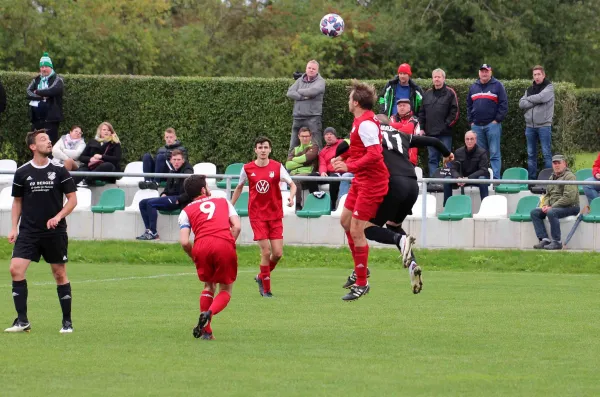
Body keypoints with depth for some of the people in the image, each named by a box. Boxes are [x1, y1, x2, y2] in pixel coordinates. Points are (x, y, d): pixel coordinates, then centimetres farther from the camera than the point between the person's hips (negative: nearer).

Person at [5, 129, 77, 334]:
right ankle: (22, 321, -6)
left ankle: (67, 322, 15)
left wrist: (58, 217, -13)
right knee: (16, 269, -13)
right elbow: (17, 201, 13)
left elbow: (72, 199, 1)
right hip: (28, 231, 1)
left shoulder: (59, 170, -1)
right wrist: (14, 228, 5)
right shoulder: (22, 172, 2)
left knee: (60, 274, 4)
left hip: (55, 231, -1)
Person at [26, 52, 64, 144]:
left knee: (50, 142, -9)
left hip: (51, 118, -5)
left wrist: (37, 92, -4)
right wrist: (42, 96, -14)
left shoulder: (57, 79, 0)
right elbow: (28, 92, 1)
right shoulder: (36, 80, 16)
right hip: (36, 118, 5)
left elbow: (52, 91, -19)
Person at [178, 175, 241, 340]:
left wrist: (193, 257, 24)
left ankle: (206, 331, 15)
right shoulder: (223, 202, 25)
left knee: (209, 286, 24)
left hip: (201, 246, 1)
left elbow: (184, 242, 8)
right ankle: (209, 313, -17)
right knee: (226, 289, 13)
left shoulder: (186, 211, 22)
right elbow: (237, 226, 10)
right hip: (225, 244, -1)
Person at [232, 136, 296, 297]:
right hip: (257, 215, -1)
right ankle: (266, 289, 3)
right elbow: (239, 187, 14)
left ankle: (261, 277, 25)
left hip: (275, 215, 1)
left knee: (277, 253, -4)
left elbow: (292, 184, -2)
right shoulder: (247, 168, -1)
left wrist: (291, 197, -23)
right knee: (266, 252, -11)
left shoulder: (277, 167, -3)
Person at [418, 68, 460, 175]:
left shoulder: (450, 93, 1)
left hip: (445, 133, -5)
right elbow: (421, 113, 18)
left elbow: (455, 112, -4)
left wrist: (447, 124, -11)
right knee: (432, 159, 6)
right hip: (430, 133, 5)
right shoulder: (427, 94, 16)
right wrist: (422, 128, 9)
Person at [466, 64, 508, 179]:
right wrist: (471, 121, 9)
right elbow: (469, 105, 19)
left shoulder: (497, 86, 2)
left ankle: (496, 178, -9)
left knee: (494, 153, -7)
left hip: (492, 125, -5)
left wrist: (497, 120, -9)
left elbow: (504, 105, -3)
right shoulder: (473, 87, 16)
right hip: (476, 126, 5)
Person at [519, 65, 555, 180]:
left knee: (546, 153, -5)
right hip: (530, 125, 5)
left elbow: (541, 97, -18)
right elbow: (521, 104, 2)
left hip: (544, 125, -5)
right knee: (531, 154, 8)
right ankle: (532, 178, 13)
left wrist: (528, 99, -3)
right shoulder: (530, 89, 15)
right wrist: (535, 102, -11)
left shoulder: (549, 87, 0)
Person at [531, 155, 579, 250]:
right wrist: (545, 205, 1)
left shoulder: (569, 177, -10)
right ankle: (544, 239, -13)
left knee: (551, 213, -35)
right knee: (534, 212, -4)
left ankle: (557, 242, -28)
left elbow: (569, 198, -20)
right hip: (553, 206, 9)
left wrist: (552, 207, -20)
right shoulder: (552, 177, 18)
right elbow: (547, 195, 25)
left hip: (569, 207, -9)